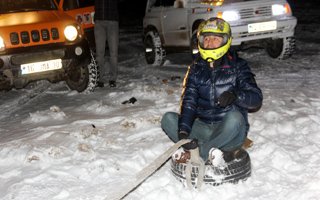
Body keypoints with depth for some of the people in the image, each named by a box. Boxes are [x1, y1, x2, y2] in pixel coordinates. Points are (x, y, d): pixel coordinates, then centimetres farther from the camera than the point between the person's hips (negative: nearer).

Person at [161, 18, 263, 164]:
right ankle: (209, 151, -29)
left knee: (234, 118, -36)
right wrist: (183, 131, -19)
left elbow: (256, 99, -9)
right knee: (168, 119, -15)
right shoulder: (196, 68, 7)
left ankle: (199, 152, -24)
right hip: (203, 128, 4)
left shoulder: (237, 66, -1)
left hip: (229, 132, -3)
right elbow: (188, 101, -4)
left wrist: (236, 95, -31)